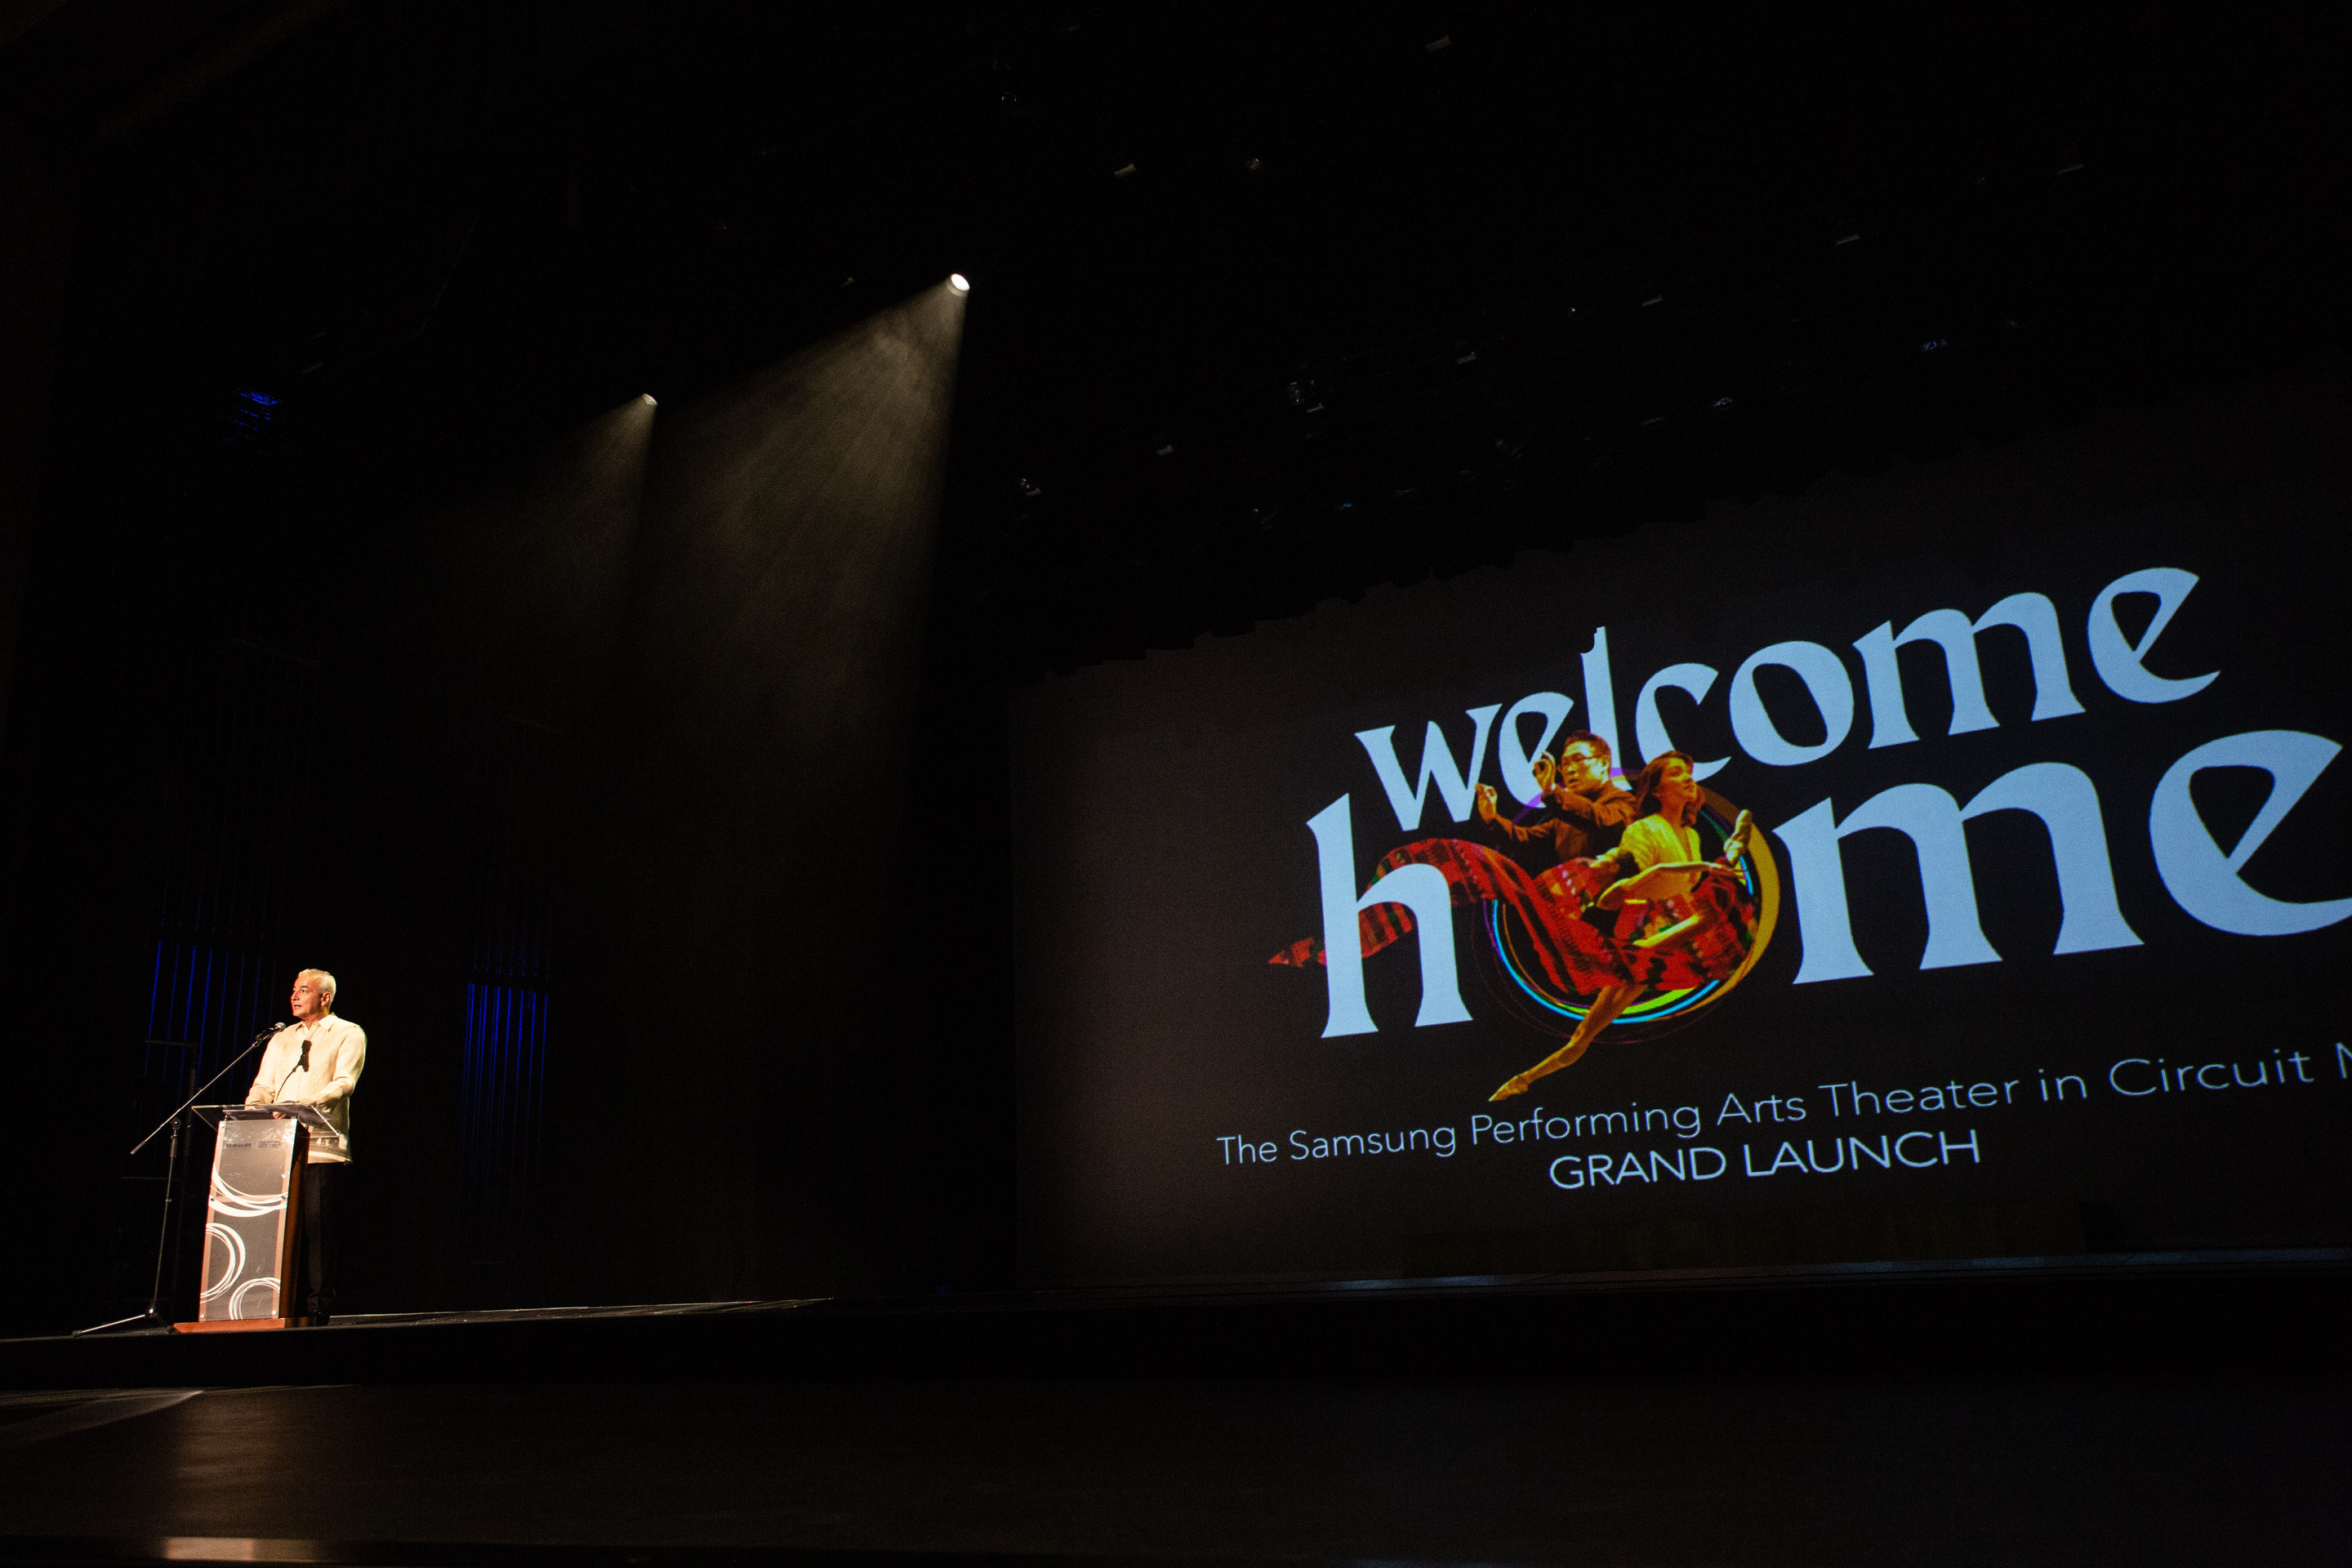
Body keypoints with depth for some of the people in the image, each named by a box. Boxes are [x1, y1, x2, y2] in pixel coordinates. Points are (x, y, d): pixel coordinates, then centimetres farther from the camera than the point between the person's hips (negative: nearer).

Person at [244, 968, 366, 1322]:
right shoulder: (282, 1038, 23)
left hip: (322, 1147, -5)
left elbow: (343, 1084, -9)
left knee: (316, 1223, -10)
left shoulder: (348, 1034, 5)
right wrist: (251, 1109, -6)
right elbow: (264, 1086, 17)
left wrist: (306, 1104, -26)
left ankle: (318, 1305, -6)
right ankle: (282, 1304, 6)